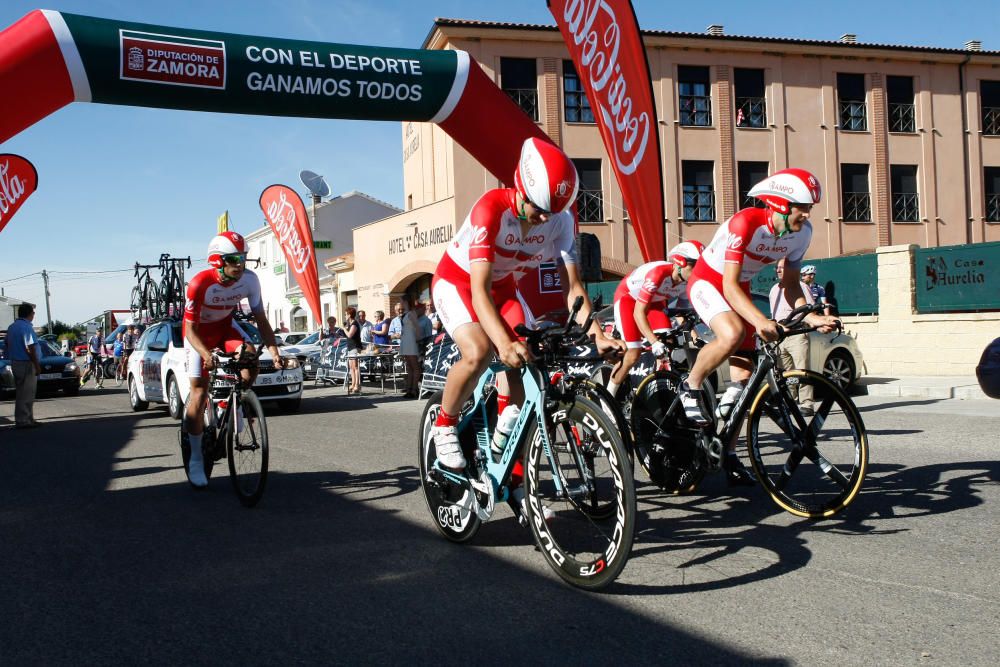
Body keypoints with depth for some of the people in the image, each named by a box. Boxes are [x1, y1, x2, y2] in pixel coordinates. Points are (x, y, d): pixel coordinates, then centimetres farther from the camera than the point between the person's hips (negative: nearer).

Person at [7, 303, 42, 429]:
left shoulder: (12, 327, 13)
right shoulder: (26, 327, -16)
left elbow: (8, 345, 20)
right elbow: (30, 348, -21)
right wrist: (37, 365, -18)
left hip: (15, 362, 10)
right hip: (26, 363, -10)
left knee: (21, 393, 15)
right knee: (26, 394, -5)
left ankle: (27, 418, 21)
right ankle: (23, 420, -4)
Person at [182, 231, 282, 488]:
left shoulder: (249, 279, -22)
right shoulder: (200, 284, -32)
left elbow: (261, 319, -15)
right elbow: (190, 329, -26)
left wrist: (274, 351, -28)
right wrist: (206, 354, -44)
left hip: (225, 326, 3)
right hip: (198, 331, -3)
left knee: (251, 357, -27)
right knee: (199, 392, -8)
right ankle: (196, 460, 4)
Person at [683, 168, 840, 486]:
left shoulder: (802, 233, -13)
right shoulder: (745, 223, -32)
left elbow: (790, 283, -3)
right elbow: (729, 285, -34)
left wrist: (810, 316, -21)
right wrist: (760, 321, -48)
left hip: (739, 289, 6)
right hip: (707, 282, -6)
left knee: (744, 373, 1)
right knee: (733, 334, -37)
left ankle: (729, 455, 11)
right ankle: (691, 387, -10)